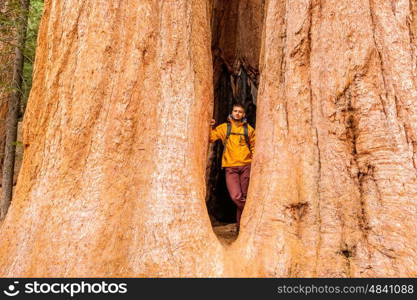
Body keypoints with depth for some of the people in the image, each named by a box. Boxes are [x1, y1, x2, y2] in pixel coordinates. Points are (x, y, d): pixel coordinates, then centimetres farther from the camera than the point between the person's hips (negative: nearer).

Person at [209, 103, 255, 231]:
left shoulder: (249, 129, 10)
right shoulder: (224, 127, 9)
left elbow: (254, 146, 15)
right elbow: (210, 138, 3)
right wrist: (210, 127, -13)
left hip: (246, 166, 1)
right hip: (230, 167, -1)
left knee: (244, 196, 5)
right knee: (235, 196, -15)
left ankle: (240, 225, 19)